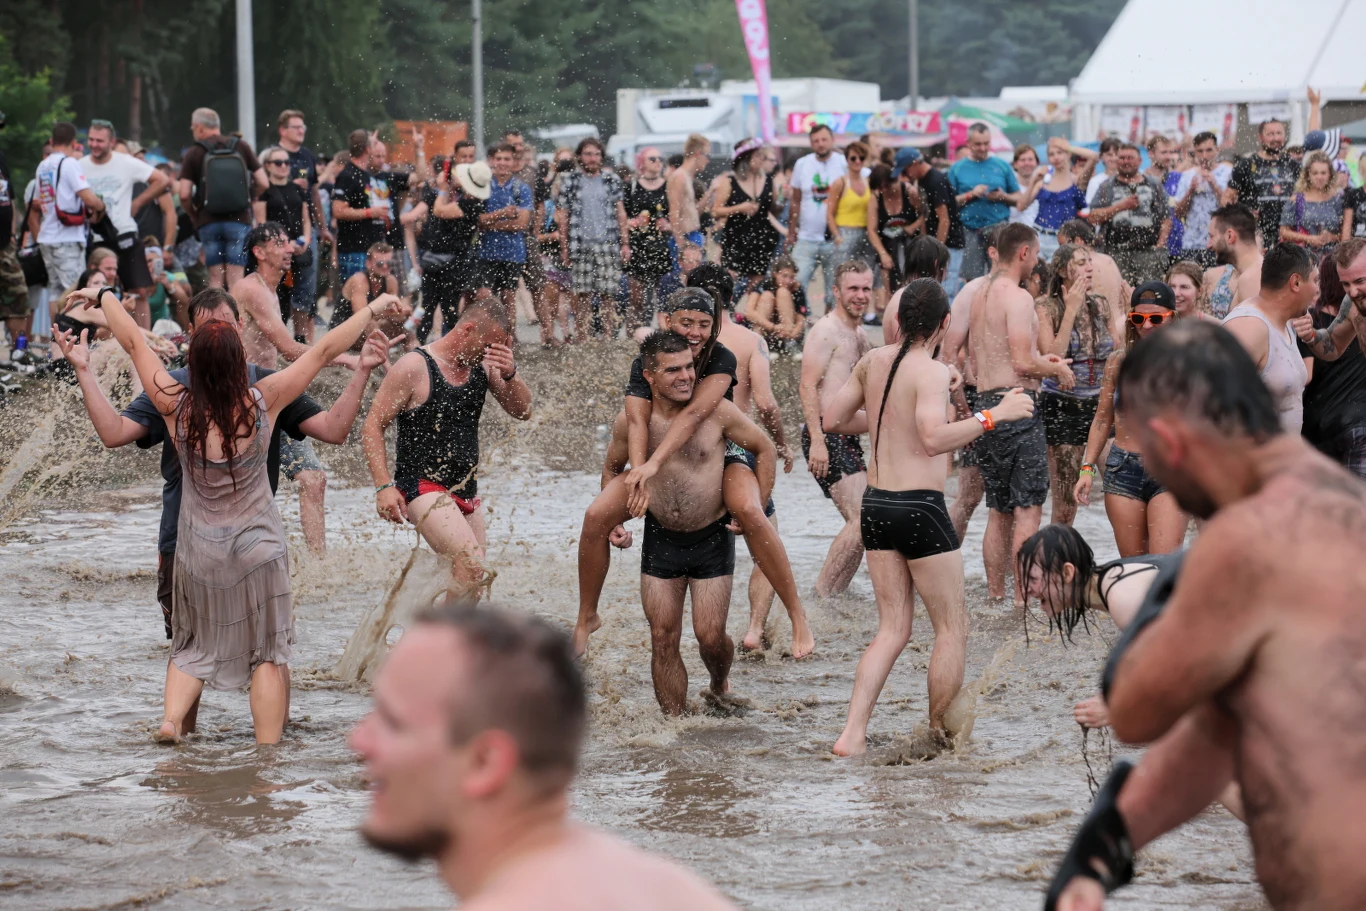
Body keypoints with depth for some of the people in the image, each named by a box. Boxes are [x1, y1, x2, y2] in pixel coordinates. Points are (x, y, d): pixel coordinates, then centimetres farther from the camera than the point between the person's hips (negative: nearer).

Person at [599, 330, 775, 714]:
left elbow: (764, 450, 2)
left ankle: (720, 689, 29)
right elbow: (612, 469, 13)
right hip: (660, 539, 2)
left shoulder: (717, 412, -13)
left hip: (712, 539, -2)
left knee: (711, 637, -3)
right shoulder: (631, 422, -7)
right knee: (663, 639, 0)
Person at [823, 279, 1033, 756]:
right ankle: (940, 736, 12)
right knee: (953, 629, 8)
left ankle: (852, 733, -1)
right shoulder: (931, 372, -14)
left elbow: (832, 417, 16)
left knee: (893, 630, 12)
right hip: (920, 507, -7)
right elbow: (933, 439, -29)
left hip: (876, 504, 7)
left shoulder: (873, 362, 6)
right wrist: (994, 415, -26)